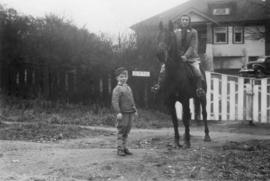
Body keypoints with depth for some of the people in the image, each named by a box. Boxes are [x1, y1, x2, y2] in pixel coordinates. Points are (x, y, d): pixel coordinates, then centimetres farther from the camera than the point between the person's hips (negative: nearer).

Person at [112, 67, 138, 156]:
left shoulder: (128, 88, 16)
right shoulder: (117, 89, -8)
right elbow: (114, 101, -16)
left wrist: (135, 111, 19)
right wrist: (118, 112, -23)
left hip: (130, 113, 7)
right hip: (123, 113, -7)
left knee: (127, 130, 11)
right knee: (121, 131, -4)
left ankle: (124, 147, 19)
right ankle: (120, 149, 2)